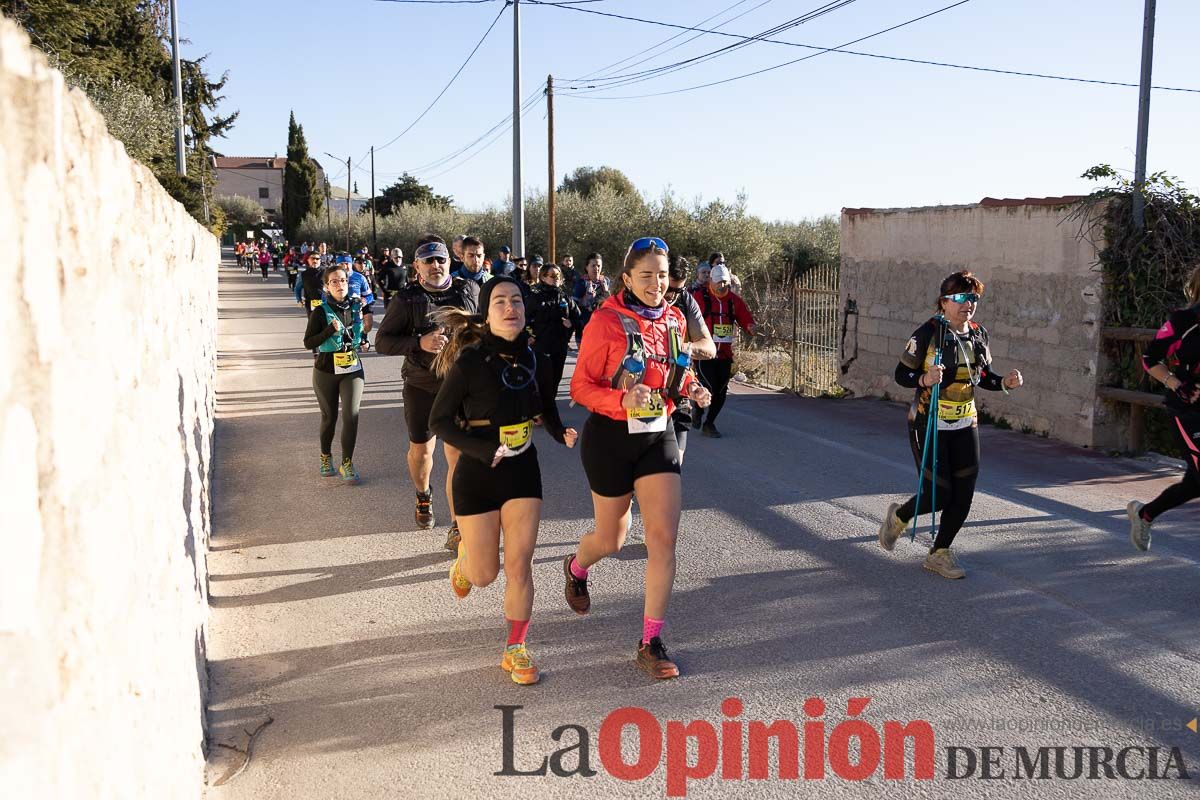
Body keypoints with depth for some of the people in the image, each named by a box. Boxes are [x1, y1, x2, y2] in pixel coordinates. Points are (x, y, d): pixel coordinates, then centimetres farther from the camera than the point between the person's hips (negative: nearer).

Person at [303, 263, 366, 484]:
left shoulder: (356, 306, 1)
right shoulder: (321, 311, -9)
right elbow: (308, 343, -13)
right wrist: (331, 329, -24)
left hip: (352, 369, 2)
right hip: (326, 371, -2)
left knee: (351, 414, -12)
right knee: (329, 416, 11)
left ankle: (347, 463, -2)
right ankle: (326, 457, 34)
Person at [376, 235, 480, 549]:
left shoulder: (469, 292, -2)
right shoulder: (407, 299, -7)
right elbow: (382, 341, -9)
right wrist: (420, 342, -23)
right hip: (421, 386, 0)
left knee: (458, 455, -6)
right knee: (420, 450, 15)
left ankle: (458, 528, 2)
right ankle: (423, 496, 47)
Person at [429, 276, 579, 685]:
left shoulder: (532, 356, -1)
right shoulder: (470, 361, -15)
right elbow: (439, 420, -12)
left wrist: (559, 431, -3)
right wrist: (486, 450, -24)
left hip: (523, 470, 3)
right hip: (478, 474, -3)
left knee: (519, 566, -1)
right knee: (485, 574, 6)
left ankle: (516, 650, 16)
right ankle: (465, 557, 43)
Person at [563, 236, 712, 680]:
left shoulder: (673, 319, 3)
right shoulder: (606, 321, -14)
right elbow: (581, 386, -12)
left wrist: (690, 388, -4)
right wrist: (622, 400, -29)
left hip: (658, 435, 4)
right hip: (611, 436, -4)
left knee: (664, 537, -7)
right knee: (612, 538, 12)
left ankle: (651, 643, 3)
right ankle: (576, 568, 50)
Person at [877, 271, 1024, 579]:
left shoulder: (978, 334, 5)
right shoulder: (928, 333, -14)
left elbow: (982, 376, 16)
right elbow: (901, 374, -12)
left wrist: (1005, 382, -4)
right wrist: (924, 379, -31)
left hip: (965, 423, 6)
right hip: (929, 423, -6)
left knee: (963, 494, 3)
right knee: (938, 495, -5)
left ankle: (939, 553, 21)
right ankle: (898, 516, 28)